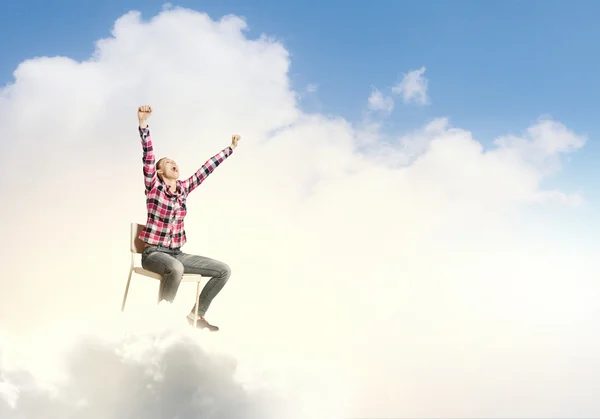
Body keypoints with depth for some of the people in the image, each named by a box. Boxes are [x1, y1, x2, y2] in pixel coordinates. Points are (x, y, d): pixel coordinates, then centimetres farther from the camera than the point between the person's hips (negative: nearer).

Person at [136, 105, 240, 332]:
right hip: (154, 253, -7)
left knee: (224, 270, 1)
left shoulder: (183, 188, 8)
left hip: (177, 254, 7)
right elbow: (148, 156, -19)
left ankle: (195, 315, 9)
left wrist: (230, 149, 25)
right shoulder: (154, 186, -6)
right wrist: (143, 124, -32)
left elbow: (206, 169, 17)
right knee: (176, 269, -40)